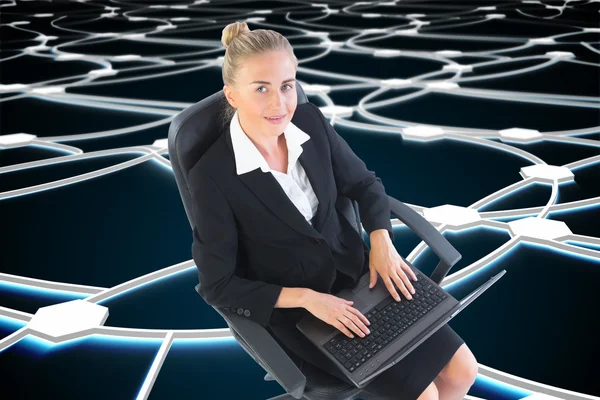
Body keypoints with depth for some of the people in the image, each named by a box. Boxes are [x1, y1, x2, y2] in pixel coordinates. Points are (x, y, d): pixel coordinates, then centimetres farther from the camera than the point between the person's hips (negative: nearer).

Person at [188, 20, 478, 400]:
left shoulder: (310, 120, -10)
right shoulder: (212, 176, -23)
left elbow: (363, 183, 6)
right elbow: (218, 285, -17)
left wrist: (381, 240, -11)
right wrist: (306, 298, -24)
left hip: (358, 272, 5)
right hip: (295, 310, -5)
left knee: (462, 368, 2)